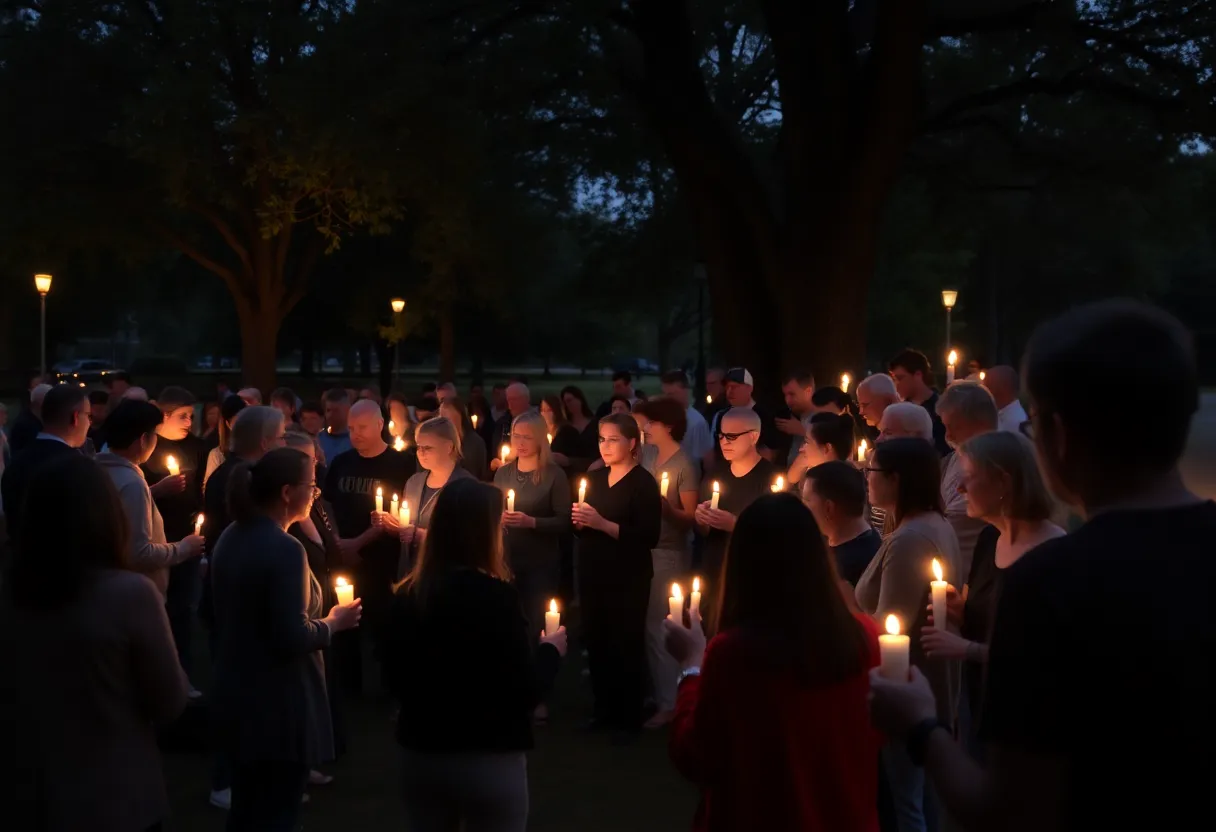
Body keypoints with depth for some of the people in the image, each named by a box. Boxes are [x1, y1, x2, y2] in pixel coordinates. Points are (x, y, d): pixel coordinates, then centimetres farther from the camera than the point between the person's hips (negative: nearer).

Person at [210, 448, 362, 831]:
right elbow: (293, 640, -25)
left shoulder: (231, 538, 5)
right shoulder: (284, 549, -23)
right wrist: (333, 622, -8)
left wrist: (321, 616, 16)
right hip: (277, 706, -9)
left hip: (237, 696, 9)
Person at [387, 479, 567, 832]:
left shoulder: (407, 595, -2)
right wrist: (551, 650, 4)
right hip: (490, 760, -5)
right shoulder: (496, 597, -18)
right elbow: (525, 691, -14)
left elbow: (396, 681, 9)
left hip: (421, 754, 5)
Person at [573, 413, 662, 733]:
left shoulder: (643, 483, -9)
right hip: (592, 574, 6)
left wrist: (602, 524, -22)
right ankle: (604, 711, 20)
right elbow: (580, 527, 19)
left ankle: (629, 718, 8)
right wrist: (579, 521, -4)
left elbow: (650, 537, -17)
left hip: (627, 578, -6)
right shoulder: (594, 478, 11)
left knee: (626, 646, -2)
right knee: (596, 643, 7)